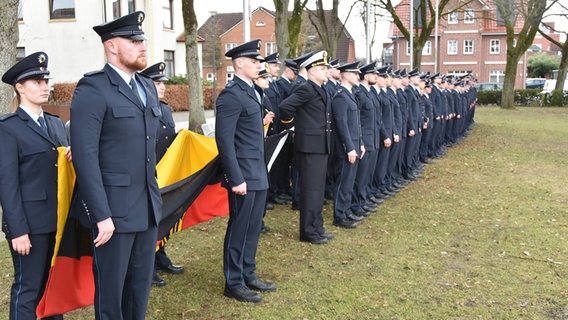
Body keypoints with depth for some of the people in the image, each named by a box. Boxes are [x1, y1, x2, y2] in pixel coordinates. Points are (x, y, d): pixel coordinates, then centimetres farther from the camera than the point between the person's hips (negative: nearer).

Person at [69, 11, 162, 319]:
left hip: (147, 205, 7)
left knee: (141, 282, 16)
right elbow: (85, 156, -18)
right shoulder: (92, 89, -12)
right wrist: (101, 215, -20)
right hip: (113, 207, -7)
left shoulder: (148, 87, 12)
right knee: (111, 286, 8)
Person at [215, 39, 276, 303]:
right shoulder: (231, 95, -15)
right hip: (244, 175, -9)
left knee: (253, 227, 16)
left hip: (258, 173, 9)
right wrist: (236, 179, -21)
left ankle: (248, 275, 30)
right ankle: (233, 283, 15)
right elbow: (224, 140, -19)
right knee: (239, 229, 2)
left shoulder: (252, 91, 13)